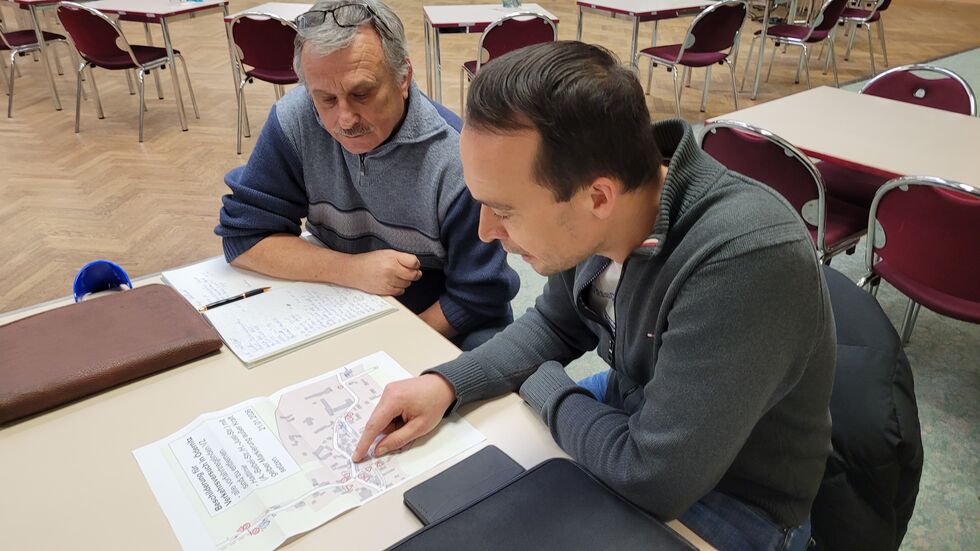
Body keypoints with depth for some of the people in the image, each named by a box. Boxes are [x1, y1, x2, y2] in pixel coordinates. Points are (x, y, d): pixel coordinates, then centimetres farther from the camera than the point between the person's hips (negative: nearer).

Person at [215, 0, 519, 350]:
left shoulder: (459, 165, -23)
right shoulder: (293, 122, -14)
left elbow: (478, 300, -15)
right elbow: (243, 236, -9)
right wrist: (352, 270, -21)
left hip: (440, 335, -3)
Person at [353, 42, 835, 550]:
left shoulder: (745, 260, -38)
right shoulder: (593, 221, -15)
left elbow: (653, 478, -34)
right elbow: (555, 324, 4)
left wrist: (541, 385, -16)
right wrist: (445, 384, -11)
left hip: (733, 501, -5)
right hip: (633, 413, 6)